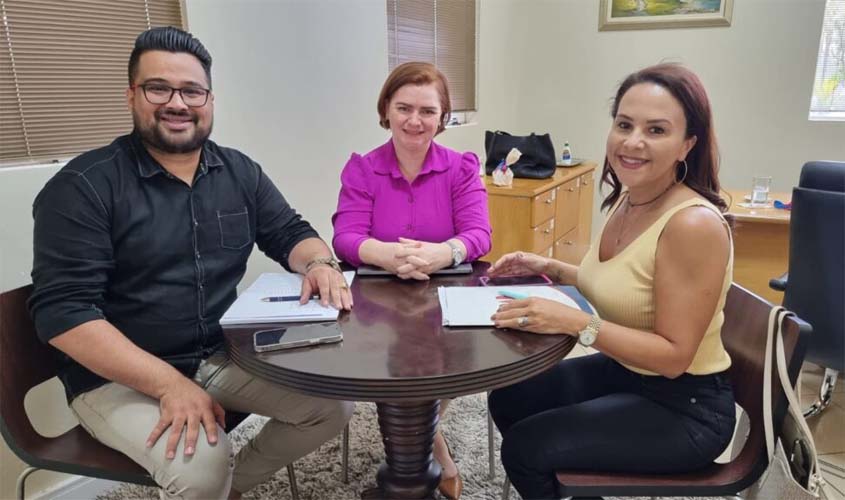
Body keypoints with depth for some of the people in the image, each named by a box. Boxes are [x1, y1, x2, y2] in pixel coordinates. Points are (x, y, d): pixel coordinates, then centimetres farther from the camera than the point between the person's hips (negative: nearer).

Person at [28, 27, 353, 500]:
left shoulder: (241, 171, 5)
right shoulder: (83, 186, -11)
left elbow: (290, 233, 8)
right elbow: (62, 310, -16)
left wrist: (320, 263, -18)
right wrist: (171, 384, -26)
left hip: (227, 355, 5)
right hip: (119, 377, -4)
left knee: (337, 400, -7)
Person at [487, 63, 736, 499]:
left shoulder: (694, 223, -27)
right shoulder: (626, 199, -2)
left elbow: (673, 356, -25)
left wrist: (575, 323, -34)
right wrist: (551, 269, 1)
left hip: (684, 408, -8)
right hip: (624, 372, 8)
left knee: (526, 447, -11)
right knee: (507, 398, 10)